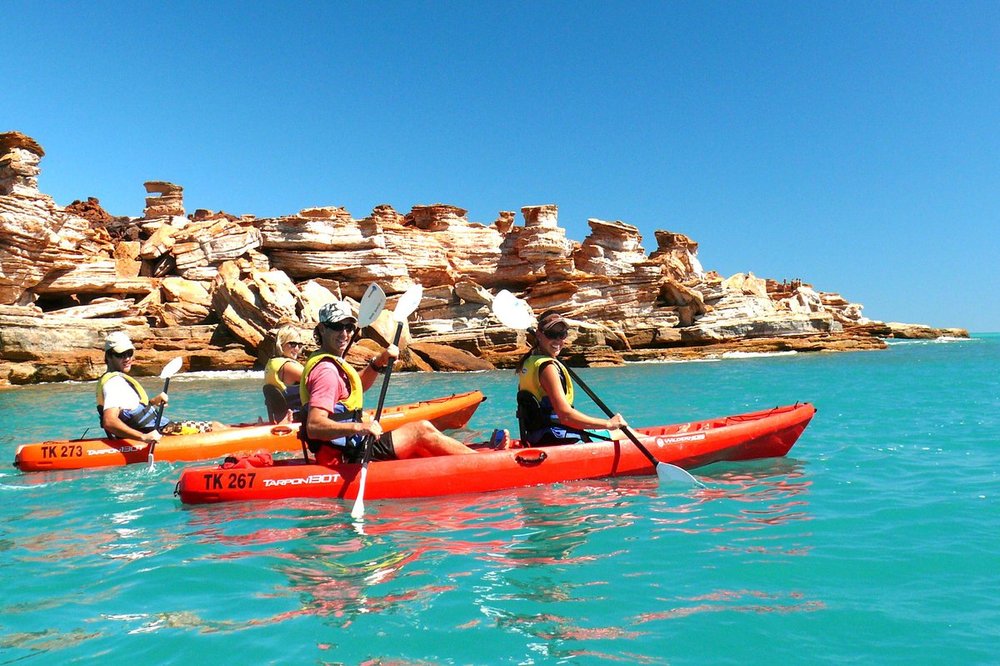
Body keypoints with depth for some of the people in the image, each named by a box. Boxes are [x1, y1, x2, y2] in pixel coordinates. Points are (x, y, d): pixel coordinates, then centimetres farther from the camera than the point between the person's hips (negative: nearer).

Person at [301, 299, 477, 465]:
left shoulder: (331, 363, 13)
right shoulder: (326, 370, -19)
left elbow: (357, 385, 28)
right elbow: (314, 426, -30)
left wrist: (379, 362, 10)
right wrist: (358, 427, -41)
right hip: (347, 457, -11)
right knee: (423, 430, -5)